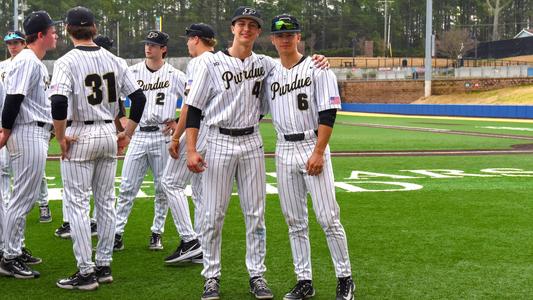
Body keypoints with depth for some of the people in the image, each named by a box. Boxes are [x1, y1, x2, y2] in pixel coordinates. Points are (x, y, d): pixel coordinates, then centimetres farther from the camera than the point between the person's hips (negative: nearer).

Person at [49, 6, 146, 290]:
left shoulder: (67, 61, -11)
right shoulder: (113, 60, 5)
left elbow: (59, 102, -25)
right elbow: (138, 97, 3)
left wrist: (60, 138, -13)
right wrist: (128, 133, 10)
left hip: (80, 136, -5)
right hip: (108, 134, 6)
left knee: (77, 203, 1)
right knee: (106, 201, 13)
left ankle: (86, 272, 1)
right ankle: (104, 266, 19)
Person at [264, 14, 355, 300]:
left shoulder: (317, 69, -5)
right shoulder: (270, 74, 11)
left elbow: (328, 113, -10)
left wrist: (318, 153, -16)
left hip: (313, 147, -5)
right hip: (284, 150, 5)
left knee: (328, 218, -6)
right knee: (294, 221, 7)